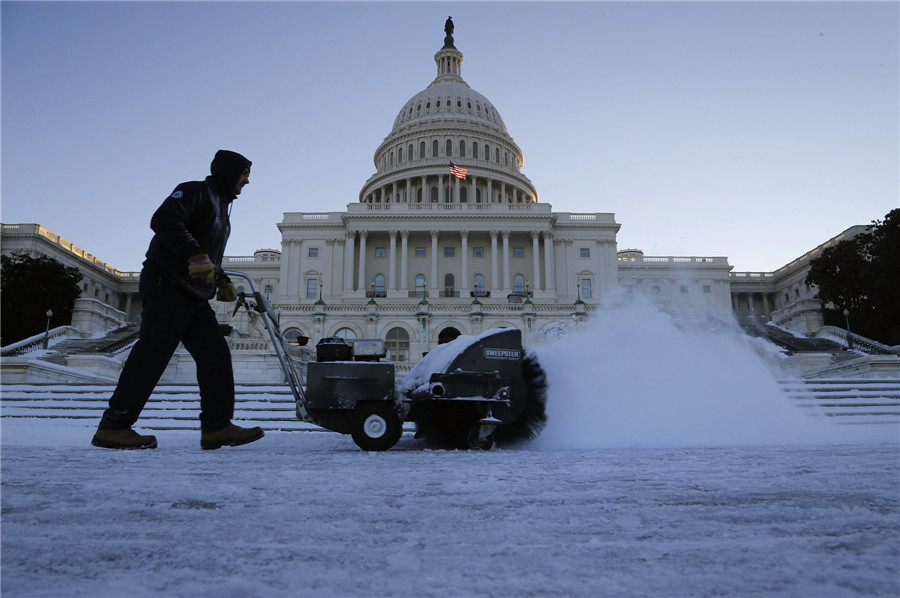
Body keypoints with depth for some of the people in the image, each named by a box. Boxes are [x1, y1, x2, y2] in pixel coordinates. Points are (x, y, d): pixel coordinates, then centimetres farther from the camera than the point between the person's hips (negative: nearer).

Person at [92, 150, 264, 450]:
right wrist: (195, 255, -28)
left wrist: (221, 280, 14)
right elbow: (164, 220, -21)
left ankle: (217, 427, 0)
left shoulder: (221, 206, 26)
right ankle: (113, 426, -5)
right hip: (168, 287, -9)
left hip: (194, 295, 10)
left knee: (215, 355, 1)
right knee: (153, 353, -12)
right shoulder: (196, 192, -3)